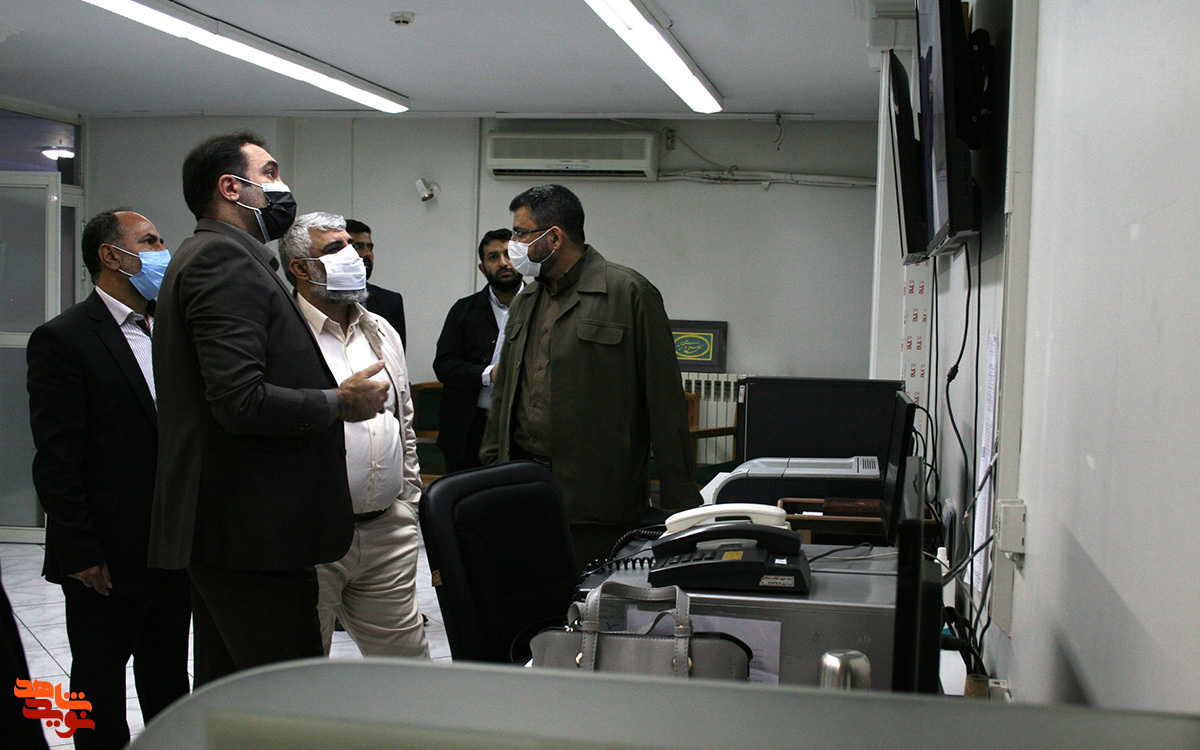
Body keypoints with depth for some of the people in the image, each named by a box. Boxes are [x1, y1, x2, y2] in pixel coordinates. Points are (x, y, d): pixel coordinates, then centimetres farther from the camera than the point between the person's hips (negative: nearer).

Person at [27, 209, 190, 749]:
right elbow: (56, 460, -14)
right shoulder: (62, 340, -10)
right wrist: (79, 555, -16)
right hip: (108, 559, -6)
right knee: (100, 687, 9)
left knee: (168, 679, 17)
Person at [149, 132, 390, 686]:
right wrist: (339, 402, -10)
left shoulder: (215, 257, 20)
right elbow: (241, 401, -23)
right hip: (251, 532, -11)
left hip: (222, 528, 11)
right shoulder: (223, 258, -13)